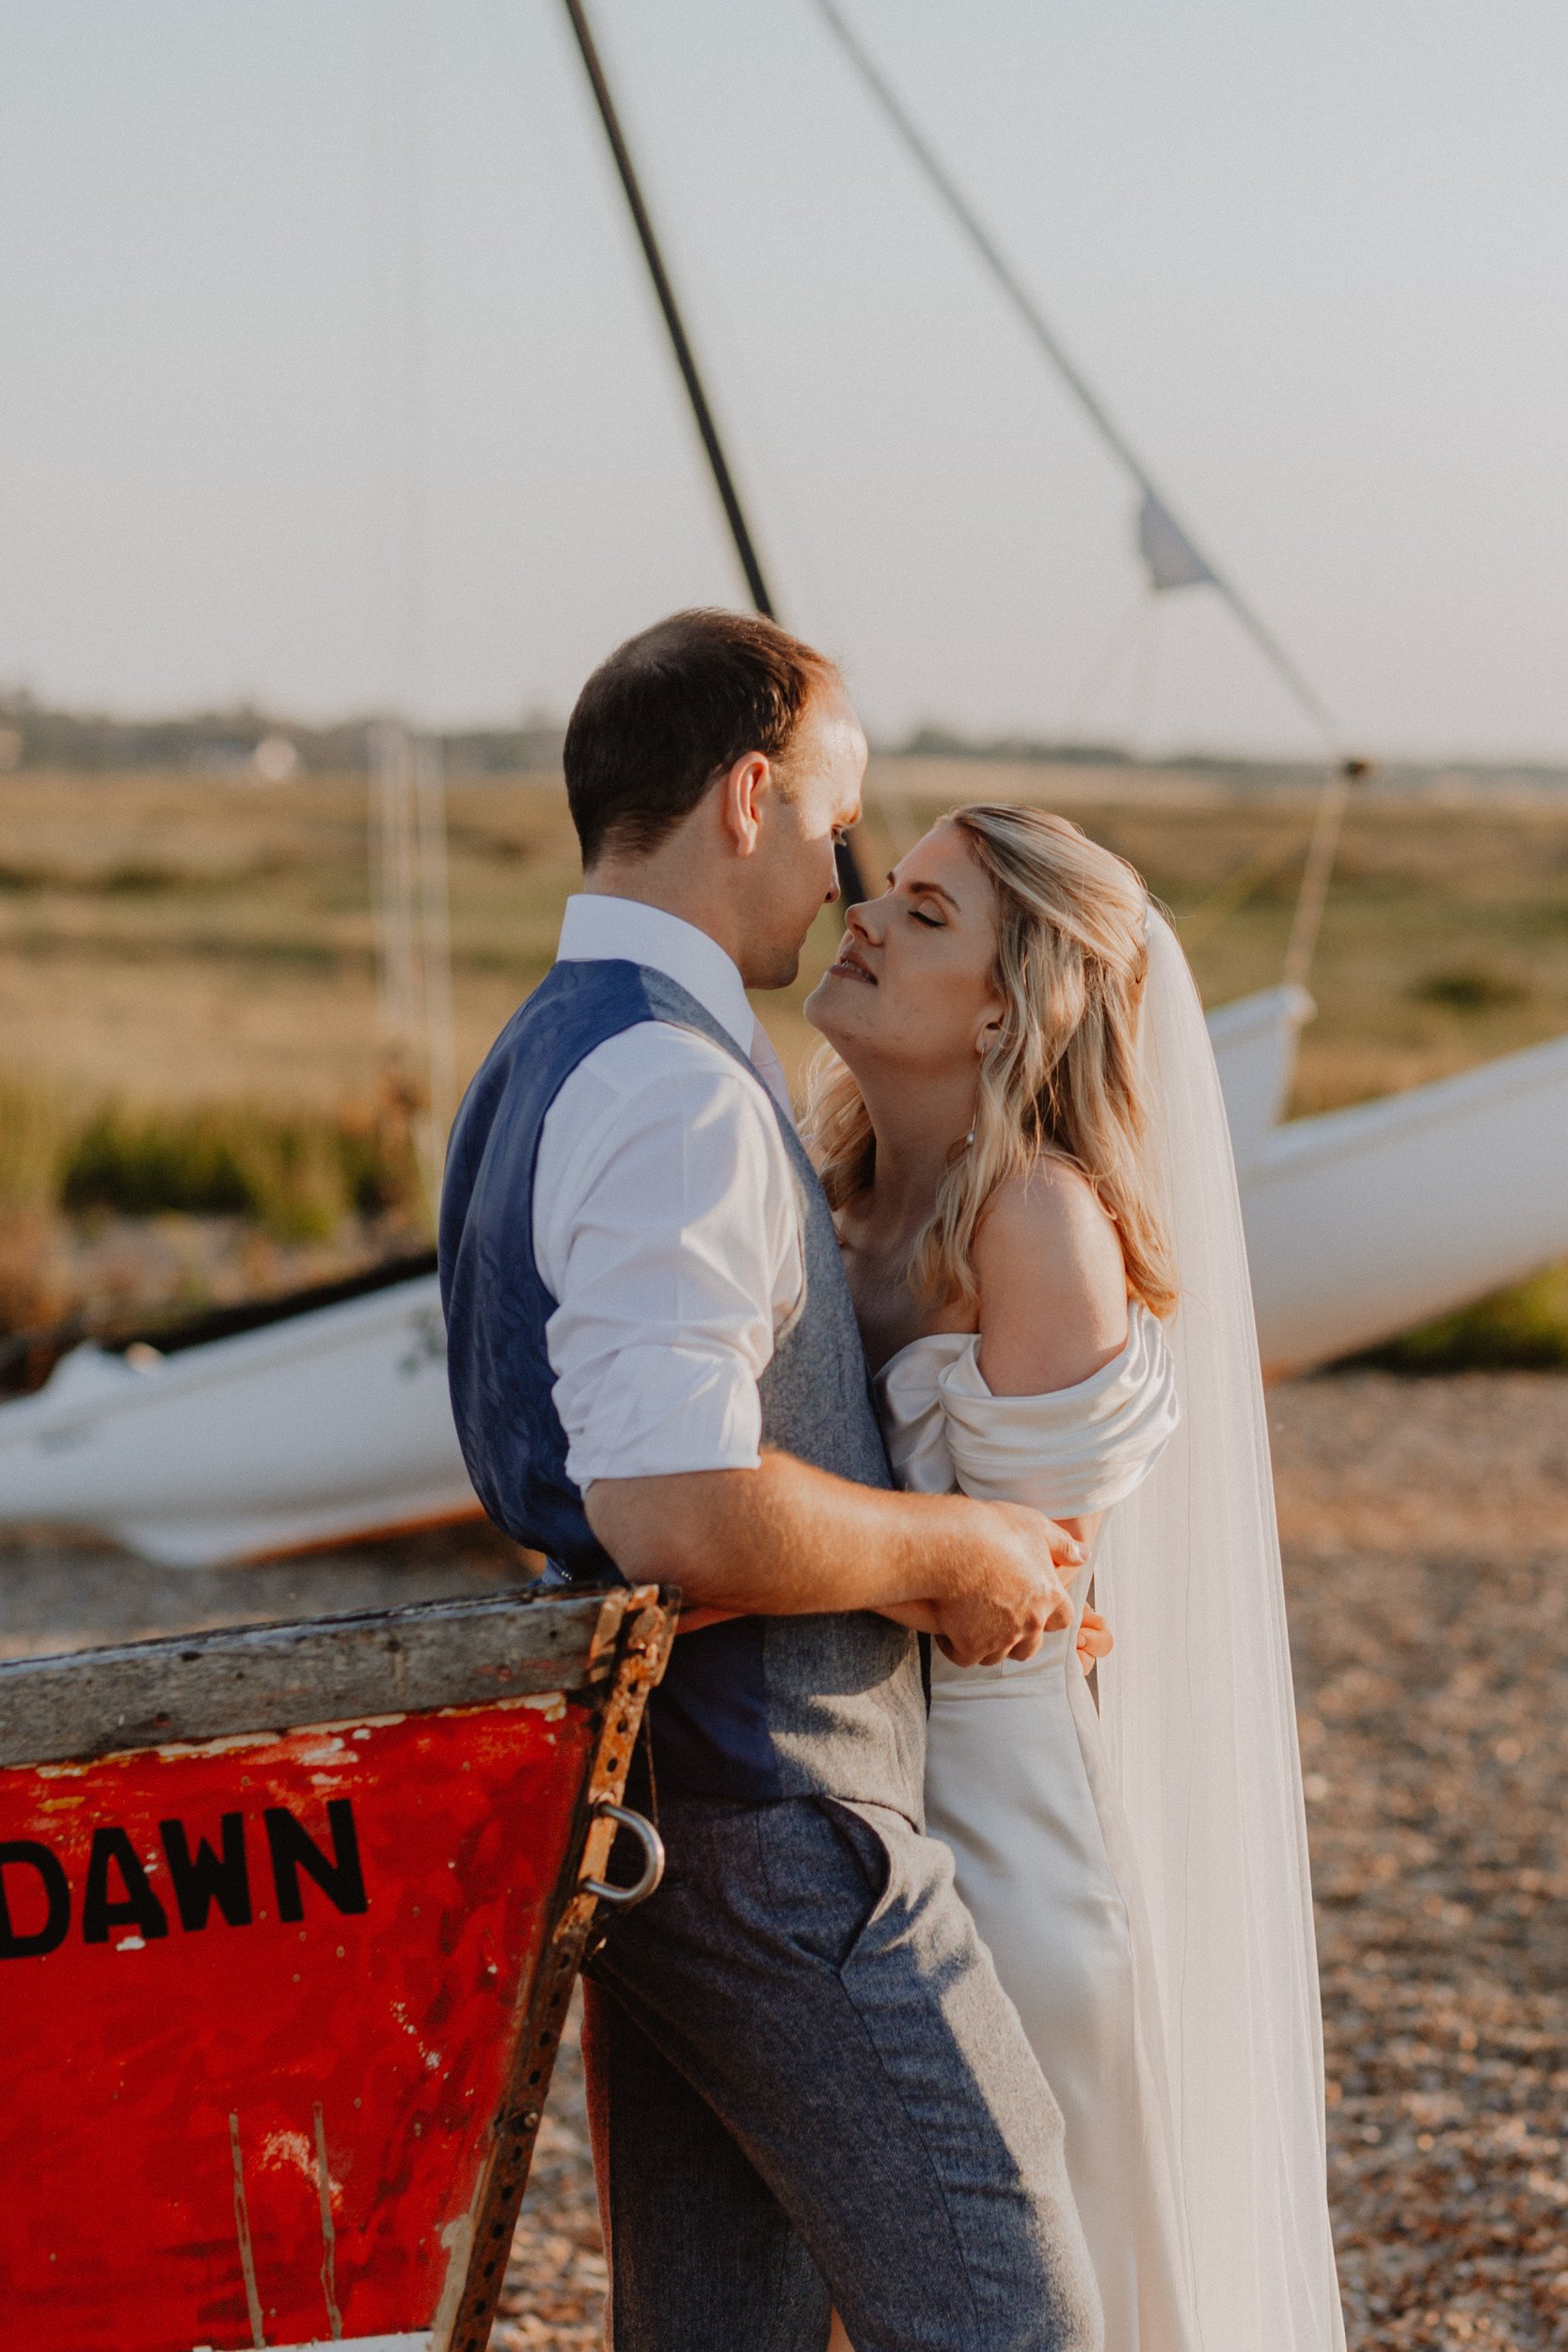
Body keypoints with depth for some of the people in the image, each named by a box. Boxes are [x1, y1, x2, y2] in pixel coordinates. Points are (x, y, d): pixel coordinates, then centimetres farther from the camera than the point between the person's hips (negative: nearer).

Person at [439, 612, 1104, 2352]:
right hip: (767, 1827, -10)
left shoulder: (545, 1061, 15)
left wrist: (931, 1560, 17)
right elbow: (680, 1513, -28)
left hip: (643, 1797, 10)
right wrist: (942, 1551, -12)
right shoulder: (677, 1088, -18)